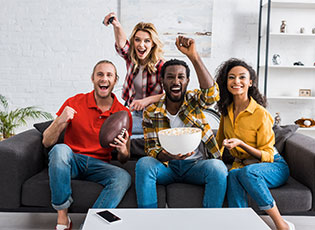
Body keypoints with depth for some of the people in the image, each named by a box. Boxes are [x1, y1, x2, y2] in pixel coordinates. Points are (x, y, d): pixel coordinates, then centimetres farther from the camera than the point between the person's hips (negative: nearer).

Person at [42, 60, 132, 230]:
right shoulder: (74, 103, -3)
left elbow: (123, 160, 9)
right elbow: (46, 142, -3)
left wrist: (122, 150, -15)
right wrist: (60, 122, -22)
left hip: (99, 165, 1)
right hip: (71, 161, -1)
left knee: (123, 177, -28)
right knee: (60, 149, -33)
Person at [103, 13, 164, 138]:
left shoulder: (161, 66, -12)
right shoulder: (131, 57, -1)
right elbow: (122, 44, -23)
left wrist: (146, 101, -33)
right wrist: (117, 26, -45)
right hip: (132, 113, 5)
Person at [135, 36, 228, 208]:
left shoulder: (193, 100, 0)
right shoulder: (151, 112, 1)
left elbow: (211, 94, -25)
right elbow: (151, 150, -2)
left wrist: (193, 56, -34)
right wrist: (168, 156, -26)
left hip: (196, 164, 0)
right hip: (166, 166, 1)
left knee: (218, 167, -31)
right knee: (143, 163, -29)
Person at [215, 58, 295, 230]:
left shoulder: (260, 114, -15)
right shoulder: (227, 110, 4)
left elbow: (267, 156, -12)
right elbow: (220, 141, 20)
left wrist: (241, 144, -26)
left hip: (274, 167, -4)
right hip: (241, 164, 4)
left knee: (247, 172, -37)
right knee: (233, 175, -32)